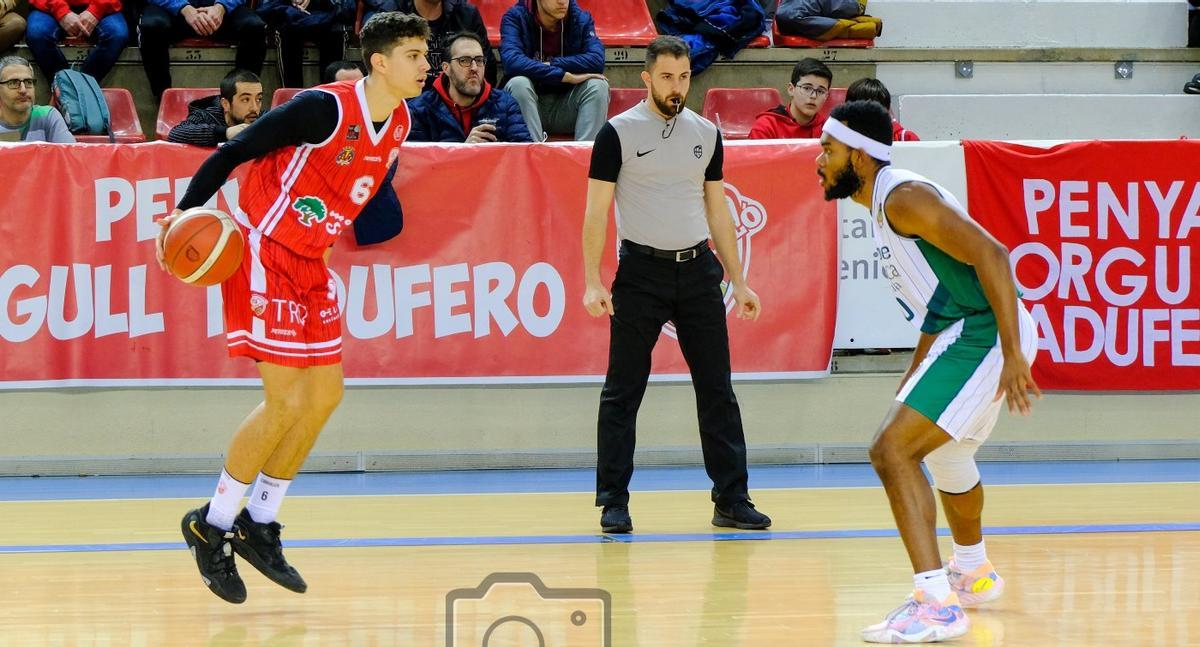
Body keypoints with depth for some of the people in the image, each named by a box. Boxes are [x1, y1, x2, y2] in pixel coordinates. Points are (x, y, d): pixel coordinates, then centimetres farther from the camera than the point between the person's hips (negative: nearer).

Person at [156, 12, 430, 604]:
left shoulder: (398, 125, 2)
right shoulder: (324, 108, -22)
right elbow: (236, 151, -18)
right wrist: (187, 211, -22)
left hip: (310, 267, 9)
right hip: (263, 257, -9)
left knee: (325, 395, 7)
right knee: (285, 401, -11)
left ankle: (258, 525, 19)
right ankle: (212, 525, 4)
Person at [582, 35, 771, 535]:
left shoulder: (706, 134, 9)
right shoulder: (618, 133, -4)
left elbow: (717, 212, 15)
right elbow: (595, 212, -4)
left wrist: (738, 281, 12)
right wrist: (593, 282, -12)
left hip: (698, 269, 4)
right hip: (641, 271, -4)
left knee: (717, 389, 3)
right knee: (622, 391, 0)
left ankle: (731, 499, 8)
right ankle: (614, 503, 7)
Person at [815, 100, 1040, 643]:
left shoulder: (904, 198, -16)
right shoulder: (886, 206, 15)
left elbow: (990, 256, -24)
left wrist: (1012, 354, -29)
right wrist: (913, 384, 25)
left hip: (986, 336, -11)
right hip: (966, 336, 11)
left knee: (893, 451, -19)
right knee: (944, 454, 32)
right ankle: (974, 574, 57)